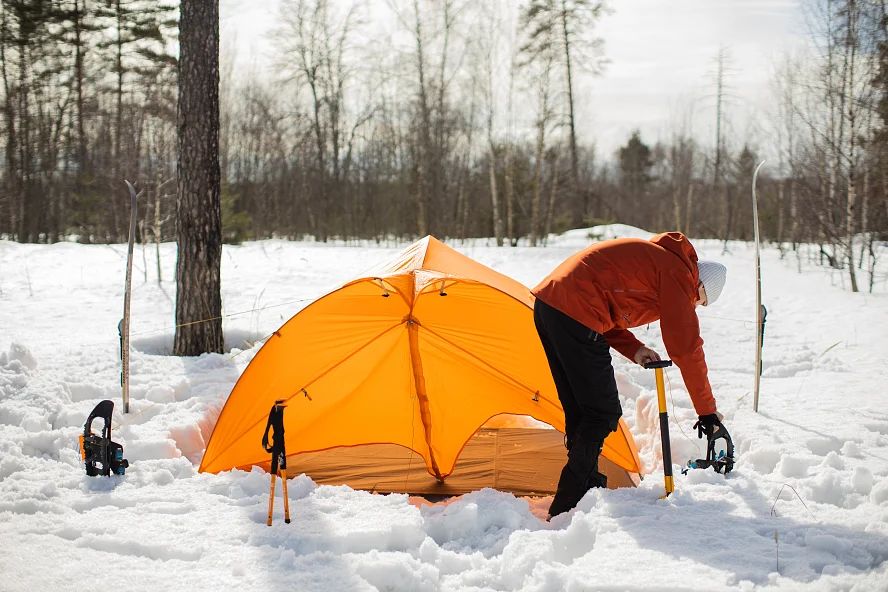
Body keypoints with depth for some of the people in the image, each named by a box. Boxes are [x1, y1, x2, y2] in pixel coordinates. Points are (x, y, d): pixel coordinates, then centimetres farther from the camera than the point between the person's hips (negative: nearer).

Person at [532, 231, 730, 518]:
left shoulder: (654, 258, 27)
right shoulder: (678, 274, -1)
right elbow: (686, 349, -1)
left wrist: (632, 348, 15)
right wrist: (707, 410, 8)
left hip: (547, 302, 10)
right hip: (574, 313, -10)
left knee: (579, 411, 17)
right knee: (603, 413, -2)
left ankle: (588, 490, 26)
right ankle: (566, 509, -2)